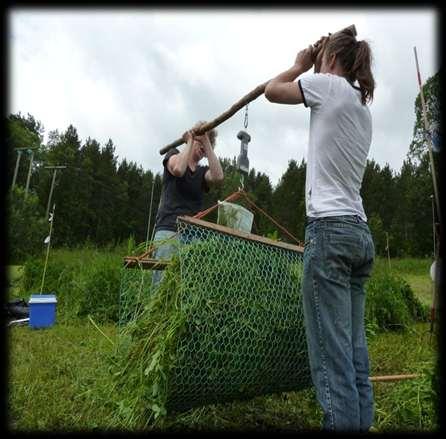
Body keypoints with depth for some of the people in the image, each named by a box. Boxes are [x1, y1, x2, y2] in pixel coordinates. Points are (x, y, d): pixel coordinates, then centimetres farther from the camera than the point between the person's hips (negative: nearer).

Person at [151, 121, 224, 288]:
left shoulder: (203, 172, 20)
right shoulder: (174, 154, 13)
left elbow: (218, 176, -5)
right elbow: (178, 169, -12)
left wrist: (207, 141, 0)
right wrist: (190, 140, 2)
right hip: (168, 230, -3)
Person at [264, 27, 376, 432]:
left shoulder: (329, 85, 1)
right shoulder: (363, 106, 23)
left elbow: (272, 91, 11)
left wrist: (302, 65, 27)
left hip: (329, 228, -9)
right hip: (360, 232, 9)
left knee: (331, 351, -7)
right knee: (355, 349, 11)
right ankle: (361, 421, 19)